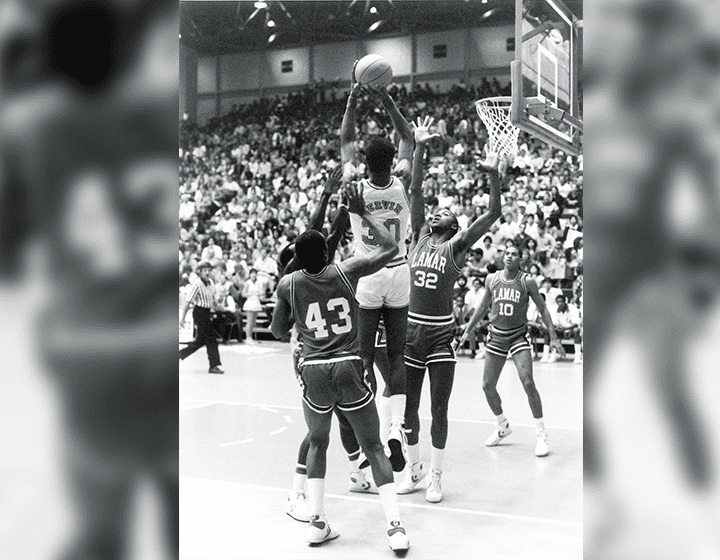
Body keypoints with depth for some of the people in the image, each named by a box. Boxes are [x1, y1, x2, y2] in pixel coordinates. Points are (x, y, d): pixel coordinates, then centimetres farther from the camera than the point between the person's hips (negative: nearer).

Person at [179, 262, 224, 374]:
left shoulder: (210, 282, 6)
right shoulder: (197, 284, -16)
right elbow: (187, 302, -16)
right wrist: (182, 318, -16)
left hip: (206, 313, 8)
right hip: (200, 313, -8)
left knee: (201, 340, 16)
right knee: (211, 339, -7)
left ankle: (180, 354, 29)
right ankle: (213, 366, -1)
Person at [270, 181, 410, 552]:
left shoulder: (287, 284, 0)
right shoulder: (346, 271, -2)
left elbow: (278, 331, 13)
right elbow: (390, 248, 10)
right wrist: (363, 213, 15)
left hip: (313, 370, 1)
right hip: (349, 368, -1)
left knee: (318, 443, 24)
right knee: (374, 447, 9)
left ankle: (317, 523, 20)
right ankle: (396, 526, 2)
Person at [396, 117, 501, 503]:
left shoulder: (457, 246, 3)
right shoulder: (419, 236, 10)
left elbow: (493, 214, -5)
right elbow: (415, 191, 4)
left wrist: (493, 175, -10)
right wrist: (420, 148, -1)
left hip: (441, 333, -3)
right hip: (411, 329, 3)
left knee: (438, 409, 3)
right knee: (409, 406, 10)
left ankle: (435, 476, 17)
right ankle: (414, 470, 27)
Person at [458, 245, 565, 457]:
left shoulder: (527, 282, -9)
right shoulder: (491, 279, 0)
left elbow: (542, 308, -1)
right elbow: (483, 306, 13)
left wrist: (553, 337, -6)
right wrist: (467, 330, 14)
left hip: (518, 336, -4)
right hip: (496, 335, 4)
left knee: (528, 383, -16)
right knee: (487, 385, 4)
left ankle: (541, 434, -3)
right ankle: (502, 426, 27)